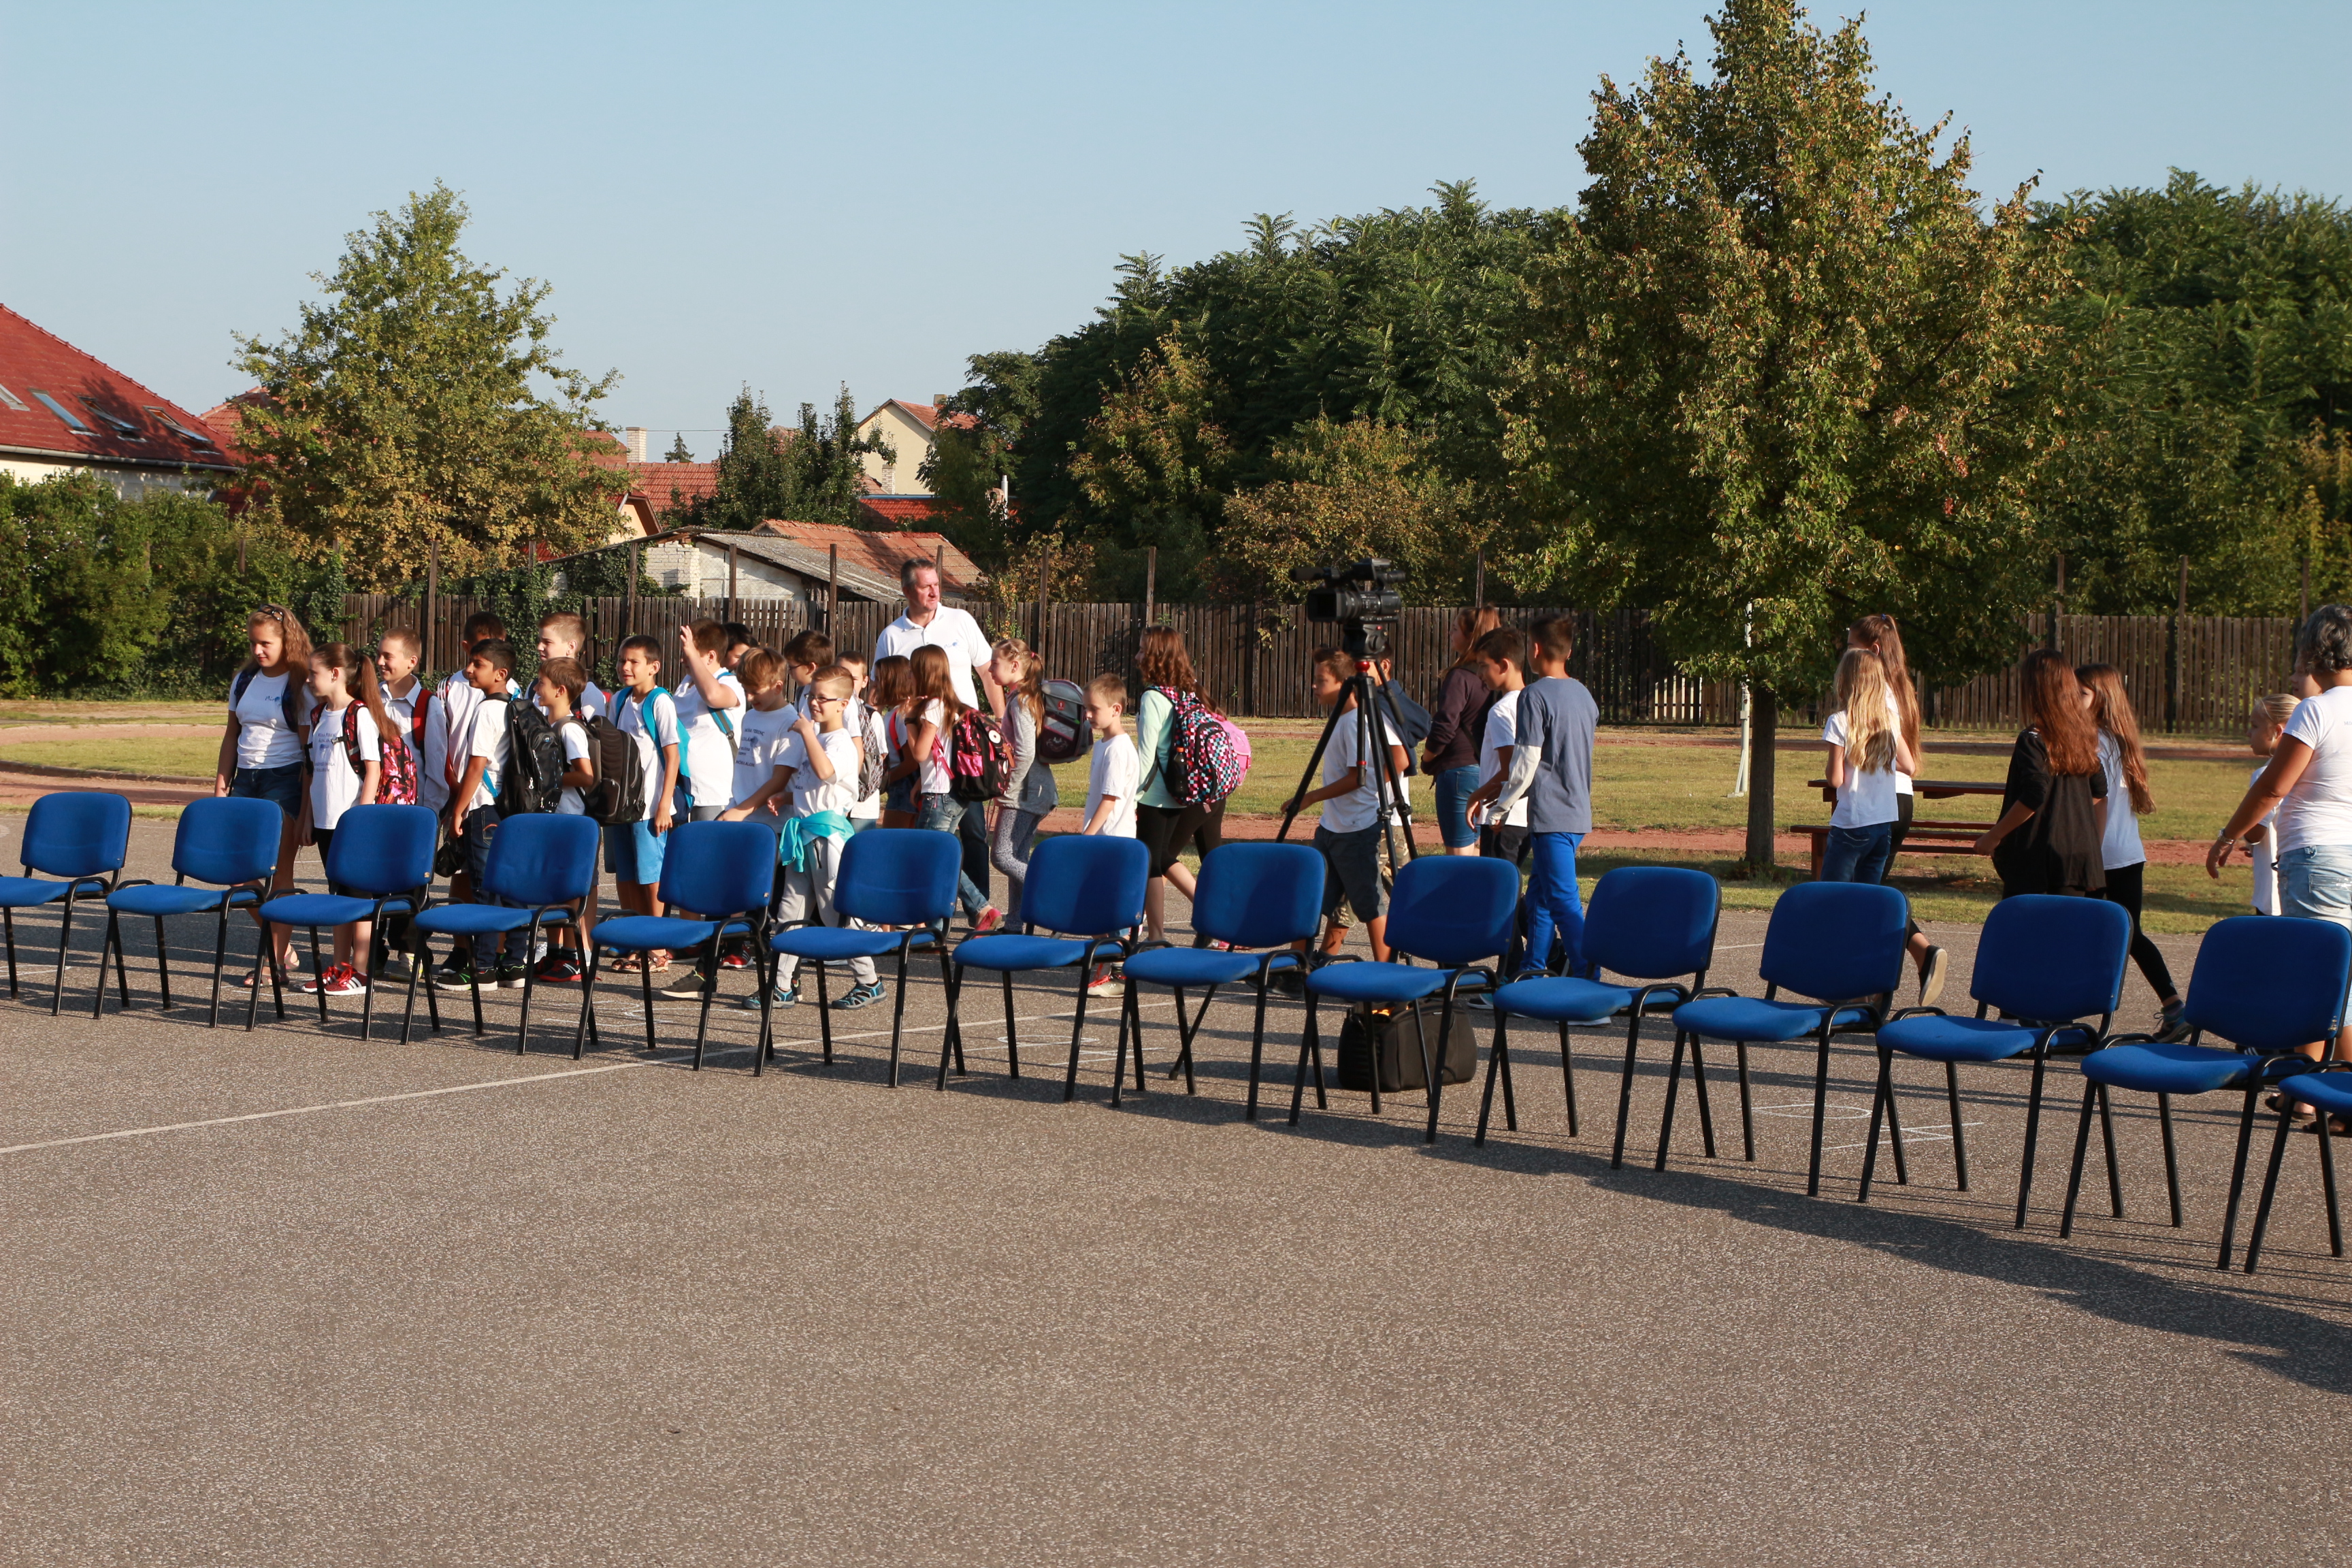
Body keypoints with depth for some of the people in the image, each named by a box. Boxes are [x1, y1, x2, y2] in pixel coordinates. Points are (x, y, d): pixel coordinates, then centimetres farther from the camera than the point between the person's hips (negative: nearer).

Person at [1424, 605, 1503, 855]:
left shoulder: (1460, 677, -15)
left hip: (1459, 771, -8)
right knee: (1479, 855, 17)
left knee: (1459, 856, -3)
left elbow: (1445, 727, -21)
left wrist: (1426, 760, -3)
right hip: (1488, 773, 8)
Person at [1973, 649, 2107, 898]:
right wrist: (2095, 846, 21)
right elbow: (2099, 792, 14)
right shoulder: (2084, 735, 9)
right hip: (2079, 856, 6)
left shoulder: (2034, 739, -12)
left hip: (2035, 858, -6)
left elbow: (2034, 798, -20)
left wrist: (1993, 836, -11)